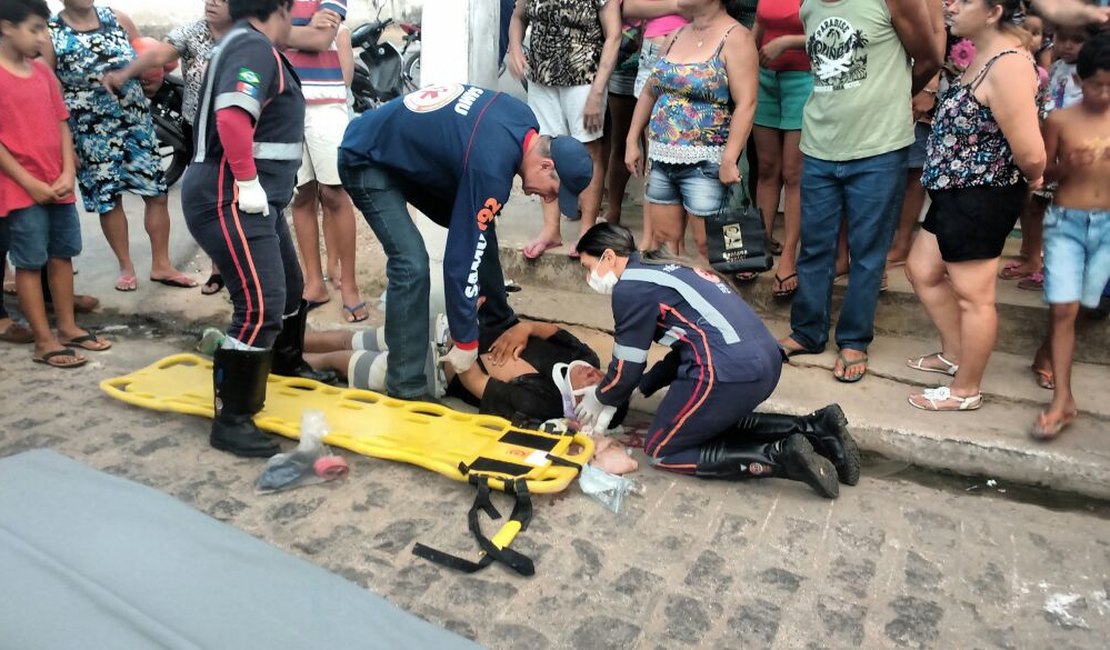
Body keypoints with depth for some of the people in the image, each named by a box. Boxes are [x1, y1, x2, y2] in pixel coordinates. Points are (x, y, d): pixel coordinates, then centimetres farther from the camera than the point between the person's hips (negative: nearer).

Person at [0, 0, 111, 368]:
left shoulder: (43, 73, 9)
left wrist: (68, 172, -2)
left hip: (58, 186, 6)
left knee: (62, 255, 12)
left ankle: (68, 328, 24)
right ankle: (44, 342, 7)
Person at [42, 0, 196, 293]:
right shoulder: (50, 34, -9)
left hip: (136, 122, 3)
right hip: (92, 133, -3)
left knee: (157, 193, 4)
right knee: (108, 199, 6)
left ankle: (161, 265, 17)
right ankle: (126, 266, 23)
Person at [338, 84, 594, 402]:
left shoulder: (525, 122, -7)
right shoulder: (490, 167, -34)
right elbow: (461, 257, -30)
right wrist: (466, 342, -21)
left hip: (408, 147, 9)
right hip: (366, 160, -9)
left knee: (477, 232, 9)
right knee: (412, 264, -21)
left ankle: (498, 322, 26)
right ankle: (405, 388, -12)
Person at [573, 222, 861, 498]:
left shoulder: (631, 288, -4)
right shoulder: (660, 268, 23)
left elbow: (627, 368, 2)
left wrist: (599, 399, 21)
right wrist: (639, 388, 27)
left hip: (729, 371, -9)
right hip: (766, 358, 9)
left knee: (662, 450, 8)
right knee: (712, 423, 30)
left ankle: (779, 456, -6)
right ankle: (814, 428, 14)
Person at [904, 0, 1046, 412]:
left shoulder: (1007, 65, -23)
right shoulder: (984, 56, 10)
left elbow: (1031, 154, -25)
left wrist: (1030, 180, -7)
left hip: (980, 198, -11)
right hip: (957, 192, 11)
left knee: (973, 298, 3)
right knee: (922, 271, 22)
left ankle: (965, 391, 19)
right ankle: (954, 355, 39)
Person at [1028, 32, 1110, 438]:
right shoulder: (1060, 120, -2)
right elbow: (1041, 173, 4)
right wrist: (1067, 167, -16)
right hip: (1065, 222, -2)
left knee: (1076, 306, 9)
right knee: (1062, 308, -10)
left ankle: (1048, 352, 39)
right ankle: (1063, 399, -8)